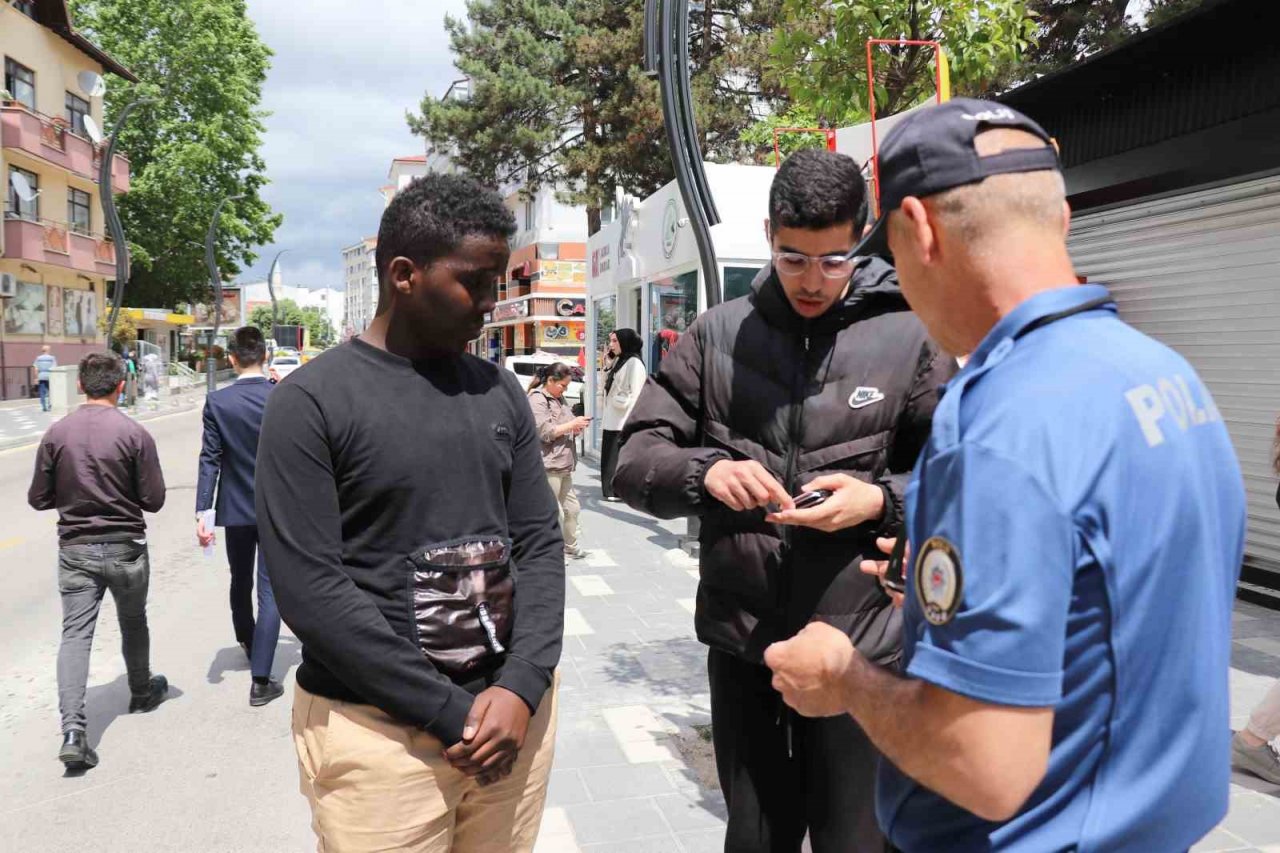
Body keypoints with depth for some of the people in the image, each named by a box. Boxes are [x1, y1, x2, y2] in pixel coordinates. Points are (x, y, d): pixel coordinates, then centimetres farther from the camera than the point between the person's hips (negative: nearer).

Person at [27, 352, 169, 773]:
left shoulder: (57, 433, -4)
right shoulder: (134, 433, -13)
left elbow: (39, 498, 1)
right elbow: (153, 500, -10)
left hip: (75, 549, 2)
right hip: (126, 548, -1)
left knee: (75, 633, 2)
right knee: (133, 623, 18)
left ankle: (72, 728, -9)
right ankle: (142, 692, 39)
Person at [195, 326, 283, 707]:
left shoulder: (217, 402, -9)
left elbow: (209, 460, -10)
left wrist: (202, 512, -10)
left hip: (236, 508, 2)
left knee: (240, 582, 22)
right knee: (270, 591, 1)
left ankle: (247, 644, 45)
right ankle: (260, 680, -1)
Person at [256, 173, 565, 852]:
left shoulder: (500, 391, 5)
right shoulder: (312, 402, -8)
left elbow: (540, 543, 4)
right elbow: (308, 590, -14)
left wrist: (521, 686, -10)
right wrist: (450, 713, -14)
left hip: (513, 706, 5)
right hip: (381, 728, -4)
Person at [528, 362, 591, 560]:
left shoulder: (559, 398, 17)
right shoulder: (537, 399, -11)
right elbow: (545, 432, -19)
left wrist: (577, 428, 6)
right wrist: (572, 424, -15)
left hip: (563, 465, 9)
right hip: (548, 465, -9)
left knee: (571, 508, 16)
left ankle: (571, 547, 30)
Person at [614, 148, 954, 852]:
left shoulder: (911, 338, -2)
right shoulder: (717, 335, 2)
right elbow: (634, 463, 0)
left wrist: (882, 501, -18)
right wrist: (705, 472, -20)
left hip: (861, 643, -1)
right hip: (740, 641, 2)